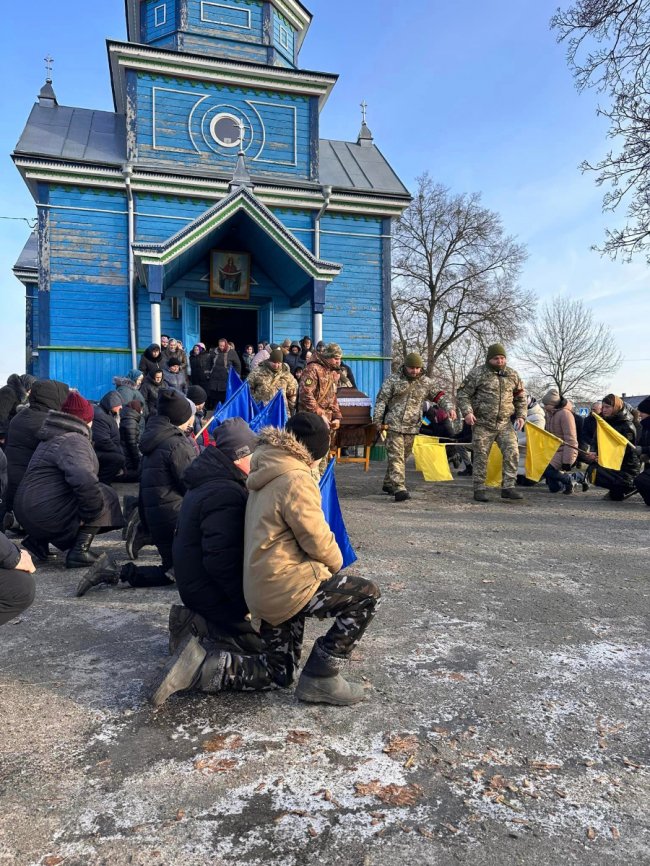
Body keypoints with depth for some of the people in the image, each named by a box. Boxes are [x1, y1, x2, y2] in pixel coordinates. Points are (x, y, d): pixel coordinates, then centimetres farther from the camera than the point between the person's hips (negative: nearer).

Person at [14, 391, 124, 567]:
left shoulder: (52, 438, 18)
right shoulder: (75, 441, -16)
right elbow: (84, 480, -33)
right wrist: (91, 513, -19)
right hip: (46, 514, -10)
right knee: (107, 495, -4)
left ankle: (36, 541, 18)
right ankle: (80, 551, -9)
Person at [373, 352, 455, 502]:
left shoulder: (426, 382, 8)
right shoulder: (393, 380, -1)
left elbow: (439, 396, 13)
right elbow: (381, 400, 0)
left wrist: (449, 407, -5)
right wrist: (377, 420, -5)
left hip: (412, 427, 4)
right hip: (394, 425, -4)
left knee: (403, 457, 12)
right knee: (396, 457, -11)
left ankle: (388, 484, 27)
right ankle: (399, 489, -17)